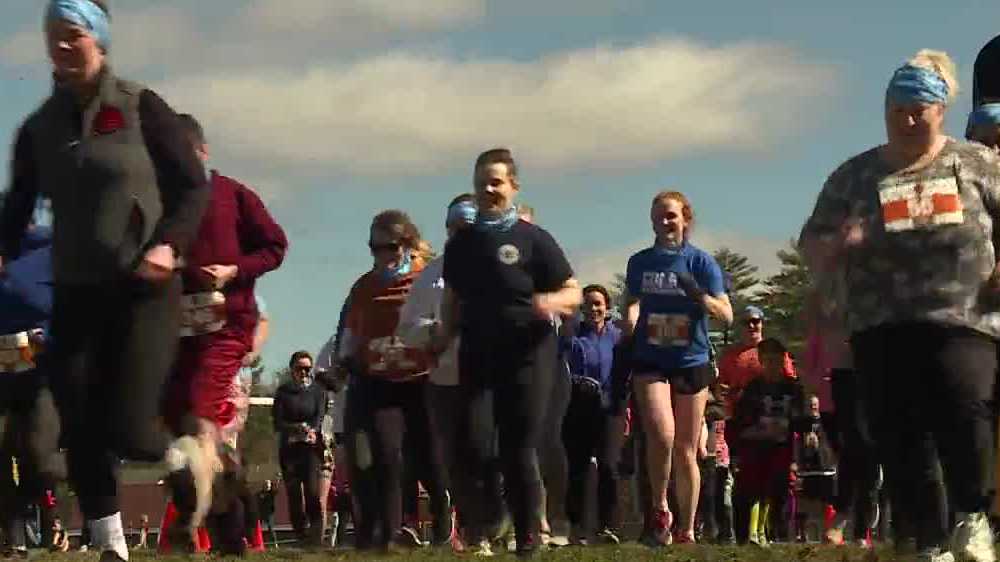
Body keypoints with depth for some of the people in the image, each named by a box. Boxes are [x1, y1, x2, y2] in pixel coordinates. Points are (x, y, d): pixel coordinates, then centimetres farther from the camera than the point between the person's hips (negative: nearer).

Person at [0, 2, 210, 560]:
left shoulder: (140, 108, -5)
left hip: (144, 289, -4)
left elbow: (195, 186, -4)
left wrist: (169, 245, -20)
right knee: (82, 434, 0)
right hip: (76, 293, 4)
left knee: (127, 430, -14)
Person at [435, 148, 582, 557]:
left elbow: (573, 292, 0)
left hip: (527, 354, -3)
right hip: (478, 354, 3)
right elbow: (453, 301, 20)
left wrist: (552, 302, -21)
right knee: (476, 444, -12)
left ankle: (528, 535, 9)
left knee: (520, 447, -3)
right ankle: (486, 502, 18)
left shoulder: (533, 239, 0)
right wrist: (443, 338, 4)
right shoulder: (461, 244, 11)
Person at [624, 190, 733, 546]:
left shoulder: (700, 261, 0)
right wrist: (627, 337, 8)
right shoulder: (640, 262, 7)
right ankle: (659, 510, -5)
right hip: (650, 361, 1)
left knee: (686, 452, 4)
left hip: (691, 361, 0)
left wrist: (699, 296, -22)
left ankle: (686, 531, 14)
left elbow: (726, 314, -5)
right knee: (661, 435, -23)